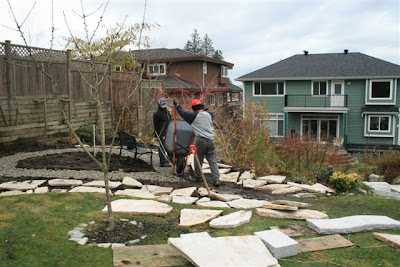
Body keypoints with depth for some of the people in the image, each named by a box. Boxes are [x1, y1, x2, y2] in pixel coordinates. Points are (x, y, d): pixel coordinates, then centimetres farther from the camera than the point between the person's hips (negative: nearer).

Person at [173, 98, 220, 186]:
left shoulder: (193, 116, -3)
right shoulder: (209, 114, 7)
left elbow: (182, 113, 8)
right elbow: (212, 114, 32)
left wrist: (177, 105, 23)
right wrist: (204, 109, 43)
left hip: (200, 140, -3)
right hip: (211, 140, 3)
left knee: (198, 160, 13)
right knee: (213, 161, 4)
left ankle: (198, 177, 26)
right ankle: (216, 179, -2)